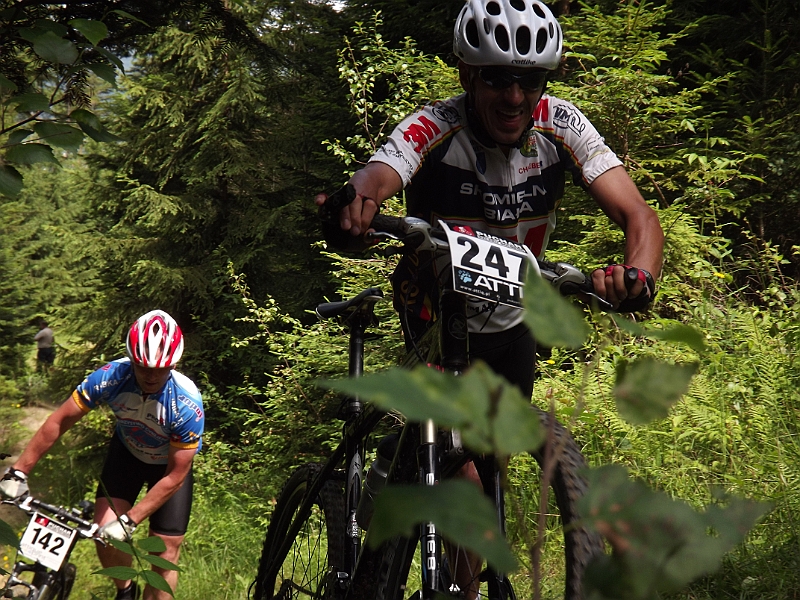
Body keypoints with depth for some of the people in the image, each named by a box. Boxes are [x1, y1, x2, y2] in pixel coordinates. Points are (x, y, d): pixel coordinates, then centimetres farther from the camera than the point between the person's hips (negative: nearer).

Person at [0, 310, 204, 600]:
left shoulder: (187, 405, -37)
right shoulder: (110, 377, -33)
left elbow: (175, 476, -28)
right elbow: (60, 420, -21)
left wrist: (128, 521, -31)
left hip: (171, 462, -2)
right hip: (127, 450, 2)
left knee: (164, 556, -4)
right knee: (105, 536, -11)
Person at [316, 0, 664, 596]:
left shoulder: (561, 126, -19)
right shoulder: (433, 129, -27)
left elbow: (639, 214, -27)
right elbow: (372, 179, -47)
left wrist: (639, 277, -50)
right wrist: (353, 205, -72)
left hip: (511, 324, 3)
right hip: (437, 319, -3)